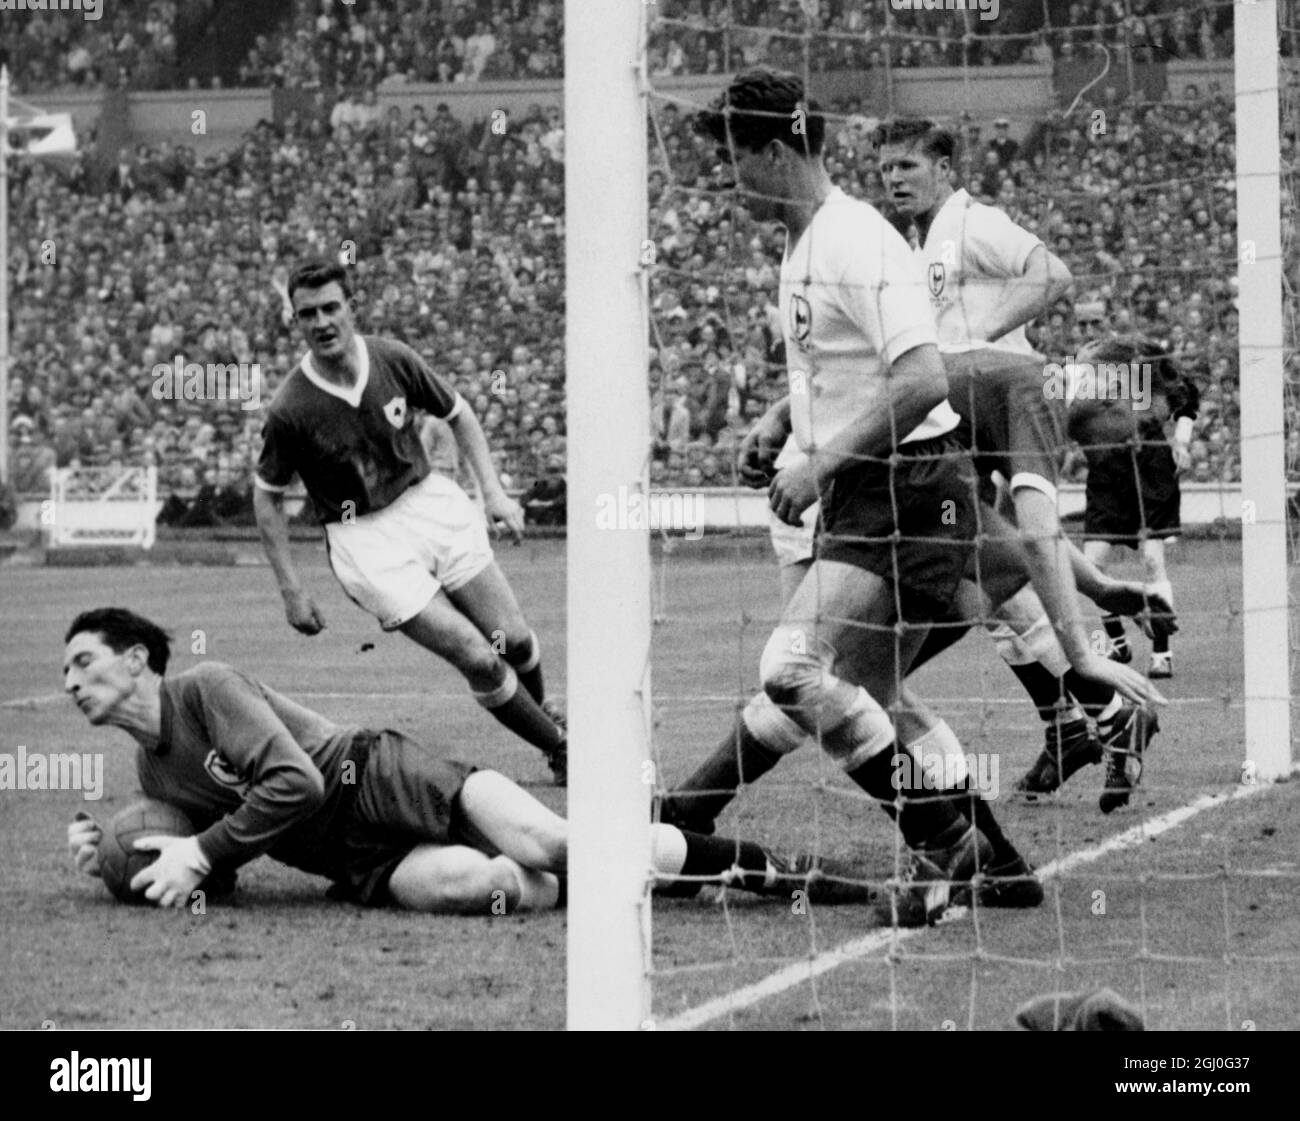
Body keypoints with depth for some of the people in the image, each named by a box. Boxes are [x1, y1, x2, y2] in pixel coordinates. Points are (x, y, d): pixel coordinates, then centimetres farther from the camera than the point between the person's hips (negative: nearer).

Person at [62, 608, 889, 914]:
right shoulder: (153, 776, 18)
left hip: (380, 776, -5)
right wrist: (109, 853, 7)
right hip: (359, 864, 5)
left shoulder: (206, 688, -6)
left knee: (547, 844, -24)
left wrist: (200, 853, -15)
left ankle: (781, 870, -16)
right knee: (462, 882, -31)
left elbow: (293, 782, -15)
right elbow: (221, 868, 19)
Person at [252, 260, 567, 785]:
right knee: (478, 659, -12)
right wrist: (292, 590, -7)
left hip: (429, 501, 4)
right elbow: (266, 496, -4)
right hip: (363, 536, -3)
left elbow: (458, 414, 9)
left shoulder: (393, 359, -8)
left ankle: (543, 714, 36)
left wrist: (493, 490, -1)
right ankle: (561, 748, 8)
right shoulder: (290, 410, -17)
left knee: (514, 641, 4)